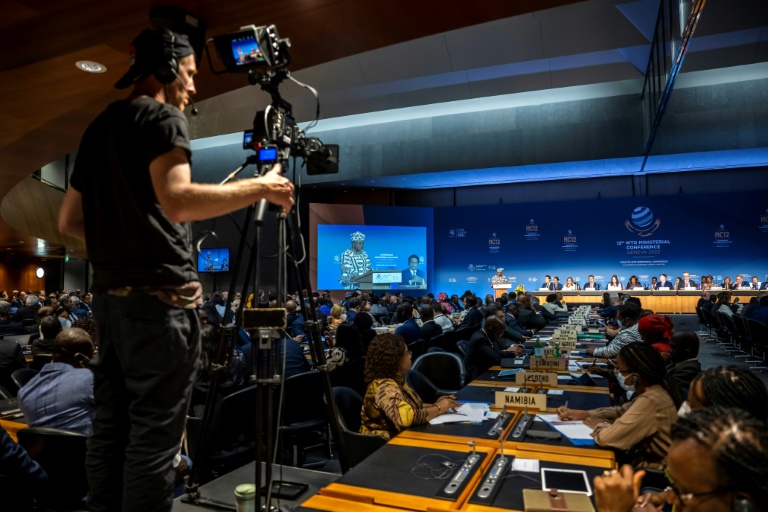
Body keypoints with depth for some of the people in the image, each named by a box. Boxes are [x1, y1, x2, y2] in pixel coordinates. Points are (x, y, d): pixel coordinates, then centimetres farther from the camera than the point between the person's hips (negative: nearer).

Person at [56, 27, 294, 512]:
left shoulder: (98, 127, 21)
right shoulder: (162, 116, -5)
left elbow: (69, 221, 22)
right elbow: (178, 200, -23)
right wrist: (261, 187, -14)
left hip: (111, 296, 9)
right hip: (159, 297, -9)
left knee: (111, 429, 14)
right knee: (154, 439, -3)